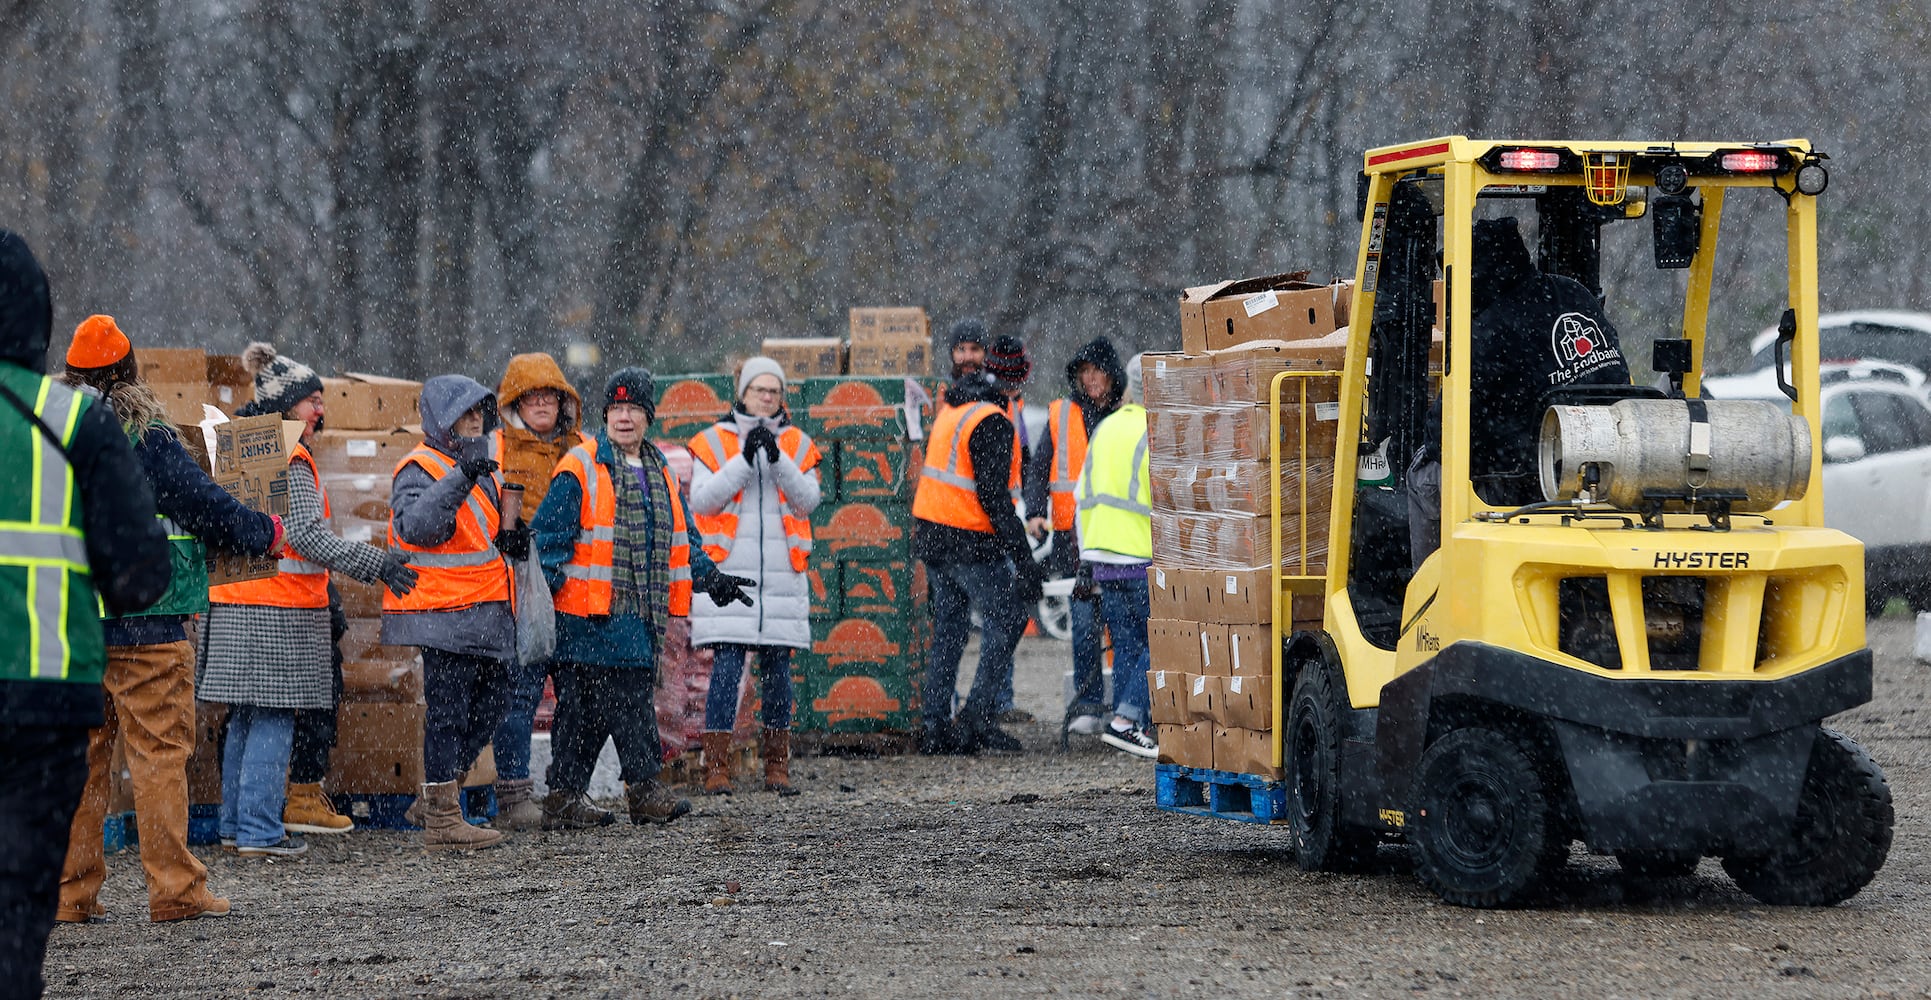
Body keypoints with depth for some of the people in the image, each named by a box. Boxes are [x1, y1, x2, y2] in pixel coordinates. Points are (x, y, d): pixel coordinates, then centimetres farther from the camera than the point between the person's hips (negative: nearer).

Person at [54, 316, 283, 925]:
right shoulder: (144, 437, -10)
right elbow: (204, 505, -7)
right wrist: (265, 532, 8)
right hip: (144, 623, -5)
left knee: (78, 754, 9)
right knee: (159, 750, -1)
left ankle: (71, 892, 10)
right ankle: (174, 890, -1)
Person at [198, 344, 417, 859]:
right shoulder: (289, 463, -13)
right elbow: (307, 534, -22)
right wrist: (377, 564, -23)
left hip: (235, 604, 9)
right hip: (280, 609, -9)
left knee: (246, 717, 13)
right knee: (273, 719, -6)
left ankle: (236, 824, 17)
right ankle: (261, 832, -6)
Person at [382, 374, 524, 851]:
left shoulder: (481, 467, 19)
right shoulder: (421, 469, -11)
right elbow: (414, 525, -30)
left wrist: (509, 539, 10)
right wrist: (461, 477, -36)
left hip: (484, 613, 10)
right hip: (444, 614, -10)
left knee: (492, 703, 13)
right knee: (448, 710, -5)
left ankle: (434, 799, 23)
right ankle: (442, 820, 0)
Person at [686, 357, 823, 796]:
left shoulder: (797, 444, 11)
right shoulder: (714, 442, 5)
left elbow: (808, 500, -2)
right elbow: (702, 499, -7)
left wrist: (777, 458, -14)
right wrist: (744, 459, -14)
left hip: (782, 574, 2)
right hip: (727, 572, -2)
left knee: (778, 669, 5)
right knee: (726, 668, -8)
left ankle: (777, 768, 12)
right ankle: (716, 768, -6)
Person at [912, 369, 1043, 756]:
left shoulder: (950, 413, 14)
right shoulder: (992, 423, -15)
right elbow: (994, 497, -20)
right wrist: (1024, 559, -19)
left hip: (931, 532, 9)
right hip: (972, 543, -9)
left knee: (948, 629, 13)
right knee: (1006, 620, 2)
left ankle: (935, 725, 11)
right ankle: (979, 715, -4)